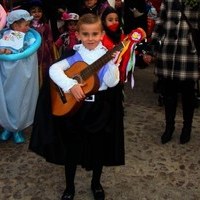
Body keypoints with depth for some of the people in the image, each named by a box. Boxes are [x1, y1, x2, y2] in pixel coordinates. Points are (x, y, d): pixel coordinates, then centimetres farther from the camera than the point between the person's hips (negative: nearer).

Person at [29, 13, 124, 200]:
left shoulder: (106, 55, -3)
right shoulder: (75, 55, -3)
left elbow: (112, 83, -12)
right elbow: (54, 69, -16)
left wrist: (112, 63, -26)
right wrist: (70, 85, -28)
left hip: (99, 108, 0)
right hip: (74, 107, 0)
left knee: (99, 147, 13)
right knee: (71, 148, 10)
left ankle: (96, 183, 38)